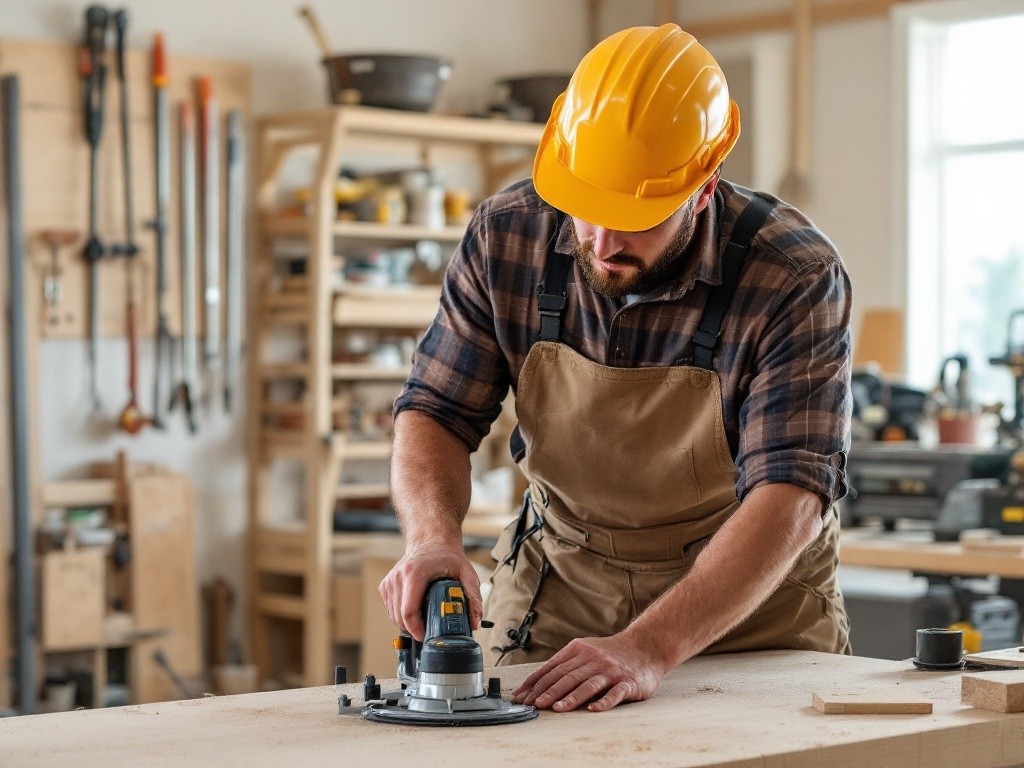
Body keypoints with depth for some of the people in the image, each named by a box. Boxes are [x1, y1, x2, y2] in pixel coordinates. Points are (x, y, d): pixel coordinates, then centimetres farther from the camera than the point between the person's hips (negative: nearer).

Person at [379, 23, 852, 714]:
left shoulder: (797, 278, -22)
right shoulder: (508, 236, -12)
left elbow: (789, 496, -28)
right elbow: (436, 413, -6)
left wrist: (648, 649, -39)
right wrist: (434, 538, -28)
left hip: (750, 605, -1)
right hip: (562, 582, 2)